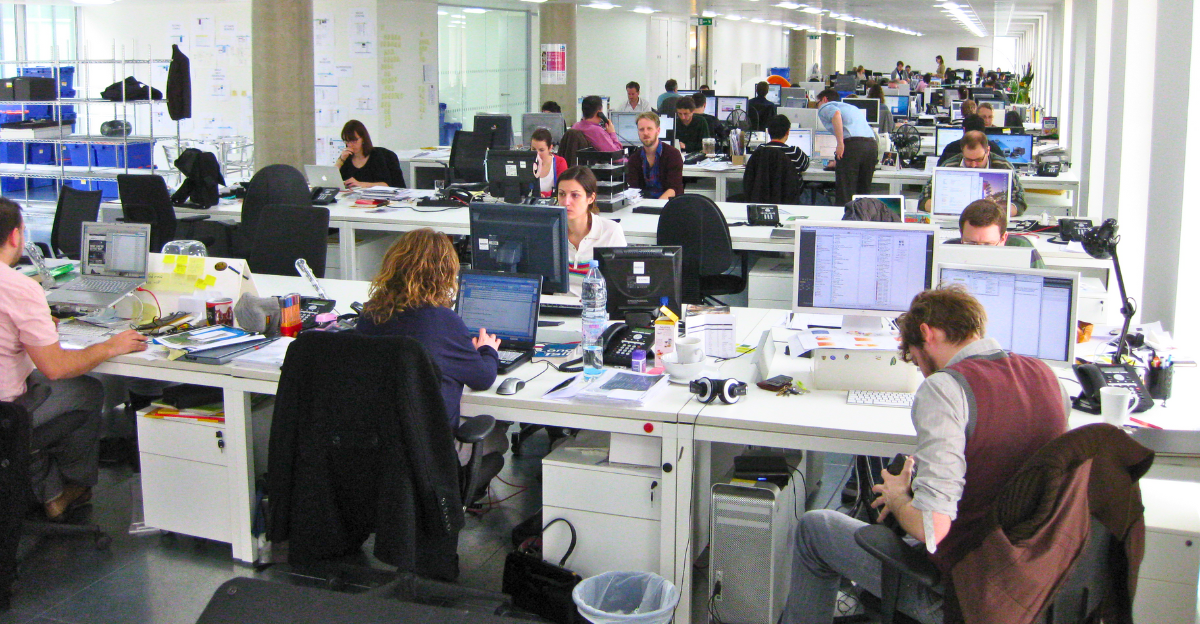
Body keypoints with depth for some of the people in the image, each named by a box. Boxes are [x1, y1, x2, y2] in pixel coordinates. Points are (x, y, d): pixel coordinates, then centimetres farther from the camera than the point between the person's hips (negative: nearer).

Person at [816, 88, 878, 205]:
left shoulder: (825, 107, 13)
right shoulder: (852, 107, 36)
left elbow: (836, 114, -11)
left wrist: (840, 143, -15)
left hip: (852, 144, -7)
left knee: (845, 195, -6)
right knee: (863, 193, 11)